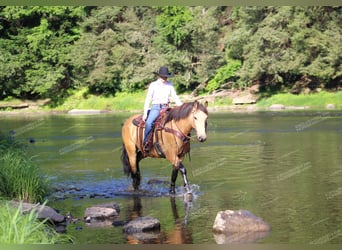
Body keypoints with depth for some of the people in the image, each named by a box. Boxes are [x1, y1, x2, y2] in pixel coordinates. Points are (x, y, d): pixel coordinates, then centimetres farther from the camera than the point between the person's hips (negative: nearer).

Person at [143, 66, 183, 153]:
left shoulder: (170, 85, 9)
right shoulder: (153, 85, 0)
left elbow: (175, 97, 13)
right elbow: (148, 99, -1)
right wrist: (145, 113, -10)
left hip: (166, 108, 4)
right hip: (155, 107, -4)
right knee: (149, 122, -31)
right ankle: (146, 143, -24)